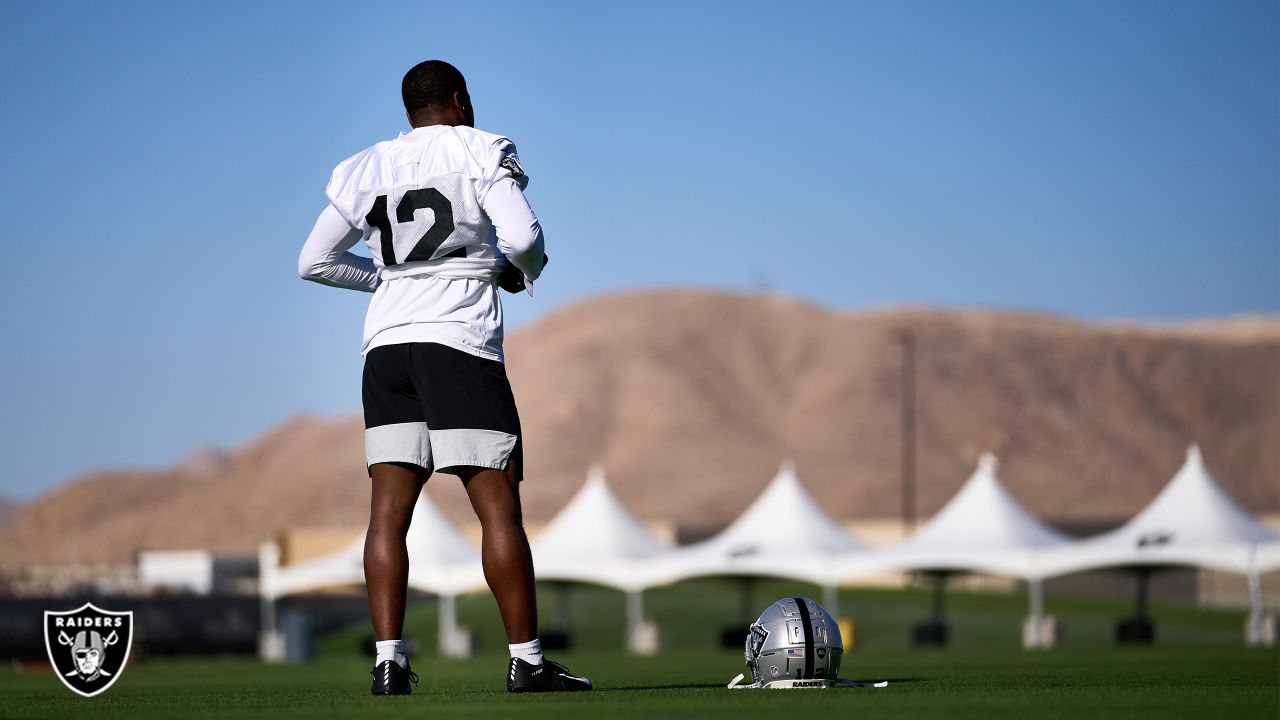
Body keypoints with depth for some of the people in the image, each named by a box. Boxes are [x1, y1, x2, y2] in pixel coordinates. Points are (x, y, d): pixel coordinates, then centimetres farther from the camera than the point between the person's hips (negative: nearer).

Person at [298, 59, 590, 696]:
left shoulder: (364, 171, 15)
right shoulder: (481, 153, 1)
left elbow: (314, 262, 18)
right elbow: (523, 237, -13)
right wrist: (521, 272, 9)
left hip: (387, 345, 5)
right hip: (460, 344, -5)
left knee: (389, 512, 3)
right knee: (498, 506, -2)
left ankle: (388, 661, -3)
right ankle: (526, 660, -2)